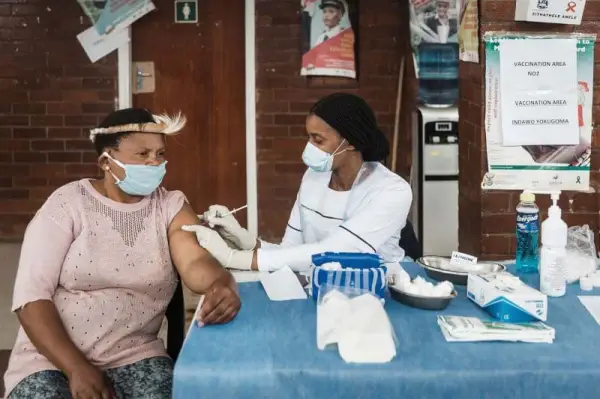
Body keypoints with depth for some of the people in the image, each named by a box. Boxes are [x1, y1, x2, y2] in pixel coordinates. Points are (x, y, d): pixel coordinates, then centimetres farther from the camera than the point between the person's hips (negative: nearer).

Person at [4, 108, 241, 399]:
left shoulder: (170, 206, 4)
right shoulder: (67, 204, -5)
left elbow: (195, 262, -13)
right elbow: (30, 295, -10)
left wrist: (221, 286, -37)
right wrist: (76, 368, -19)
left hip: (134, 355, 2)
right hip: (51, 357, -1)